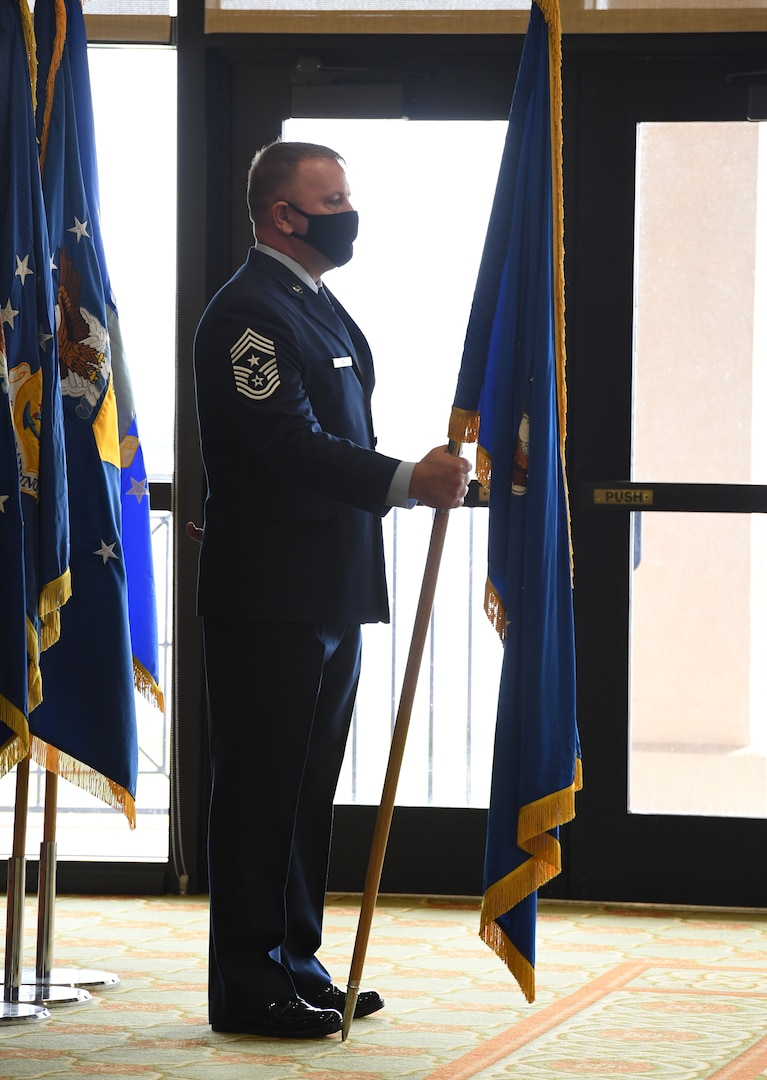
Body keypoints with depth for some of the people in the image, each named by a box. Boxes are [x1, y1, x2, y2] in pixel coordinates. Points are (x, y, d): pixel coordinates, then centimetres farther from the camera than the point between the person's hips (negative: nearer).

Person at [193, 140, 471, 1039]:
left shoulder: (320, 308, 18)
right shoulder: (248, 312, -14)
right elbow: (292, 446, -24)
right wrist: (407, 481, -31)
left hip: (330, 590, 10)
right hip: (268, 599, -10)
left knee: (308, 788, 15)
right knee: (262, 787, -5)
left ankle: (295, 965, 23)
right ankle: (248, 987, -1)